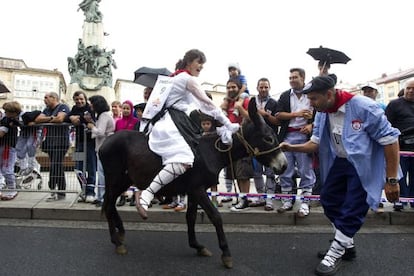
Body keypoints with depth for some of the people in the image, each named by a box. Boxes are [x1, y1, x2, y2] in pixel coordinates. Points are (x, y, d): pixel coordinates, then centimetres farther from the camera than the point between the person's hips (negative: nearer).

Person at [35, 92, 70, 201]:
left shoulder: (63, 107, -1)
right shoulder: (47, 109, 23)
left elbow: (59, 119, -19)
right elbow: (37, 120, 10)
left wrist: (46, 119, -1)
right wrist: (51, 118, -5)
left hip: (60, 140, -8)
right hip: (50, 141, 8)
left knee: (56, 166, -10)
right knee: (58, 167, 8)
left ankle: (54, 191, -7)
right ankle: (61, 192, 11)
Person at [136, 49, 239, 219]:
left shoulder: (177, 77, 28)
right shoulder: (188, 78, -2)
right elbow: (207, 104, -7)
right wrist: (228, 124, -5)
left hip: (177, 122, 11)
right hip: (171, 123, -11)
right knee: (183, 160, -31)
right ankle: (145, 195, -35)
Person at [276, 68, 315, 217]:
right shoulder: (284, 96, 13)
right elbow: (278, 115, 3)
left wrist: (311, 125, -13)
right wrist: (297, 114, -8)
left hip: (304, 135, -2)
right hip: (287, 136, 3)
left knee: (306, 171, 0)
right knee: (285, 171, 5)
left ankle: (305, 203, 9)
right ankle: (287, 201, 16)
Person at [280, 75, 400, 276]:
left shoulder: (364, 107, -27)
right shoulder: (322, 114, -7)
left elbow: (390, 140, -20)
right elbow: (316, 143, 0)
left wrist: (391, 180, -19)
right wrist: (292, 148, -18)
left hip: (364, 165, -7)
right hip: (339, 162, 7)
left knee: (351, 210, -5)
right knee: (329, 201, 10)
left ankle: (337, 252, 16)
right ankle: (347, 245, 31)